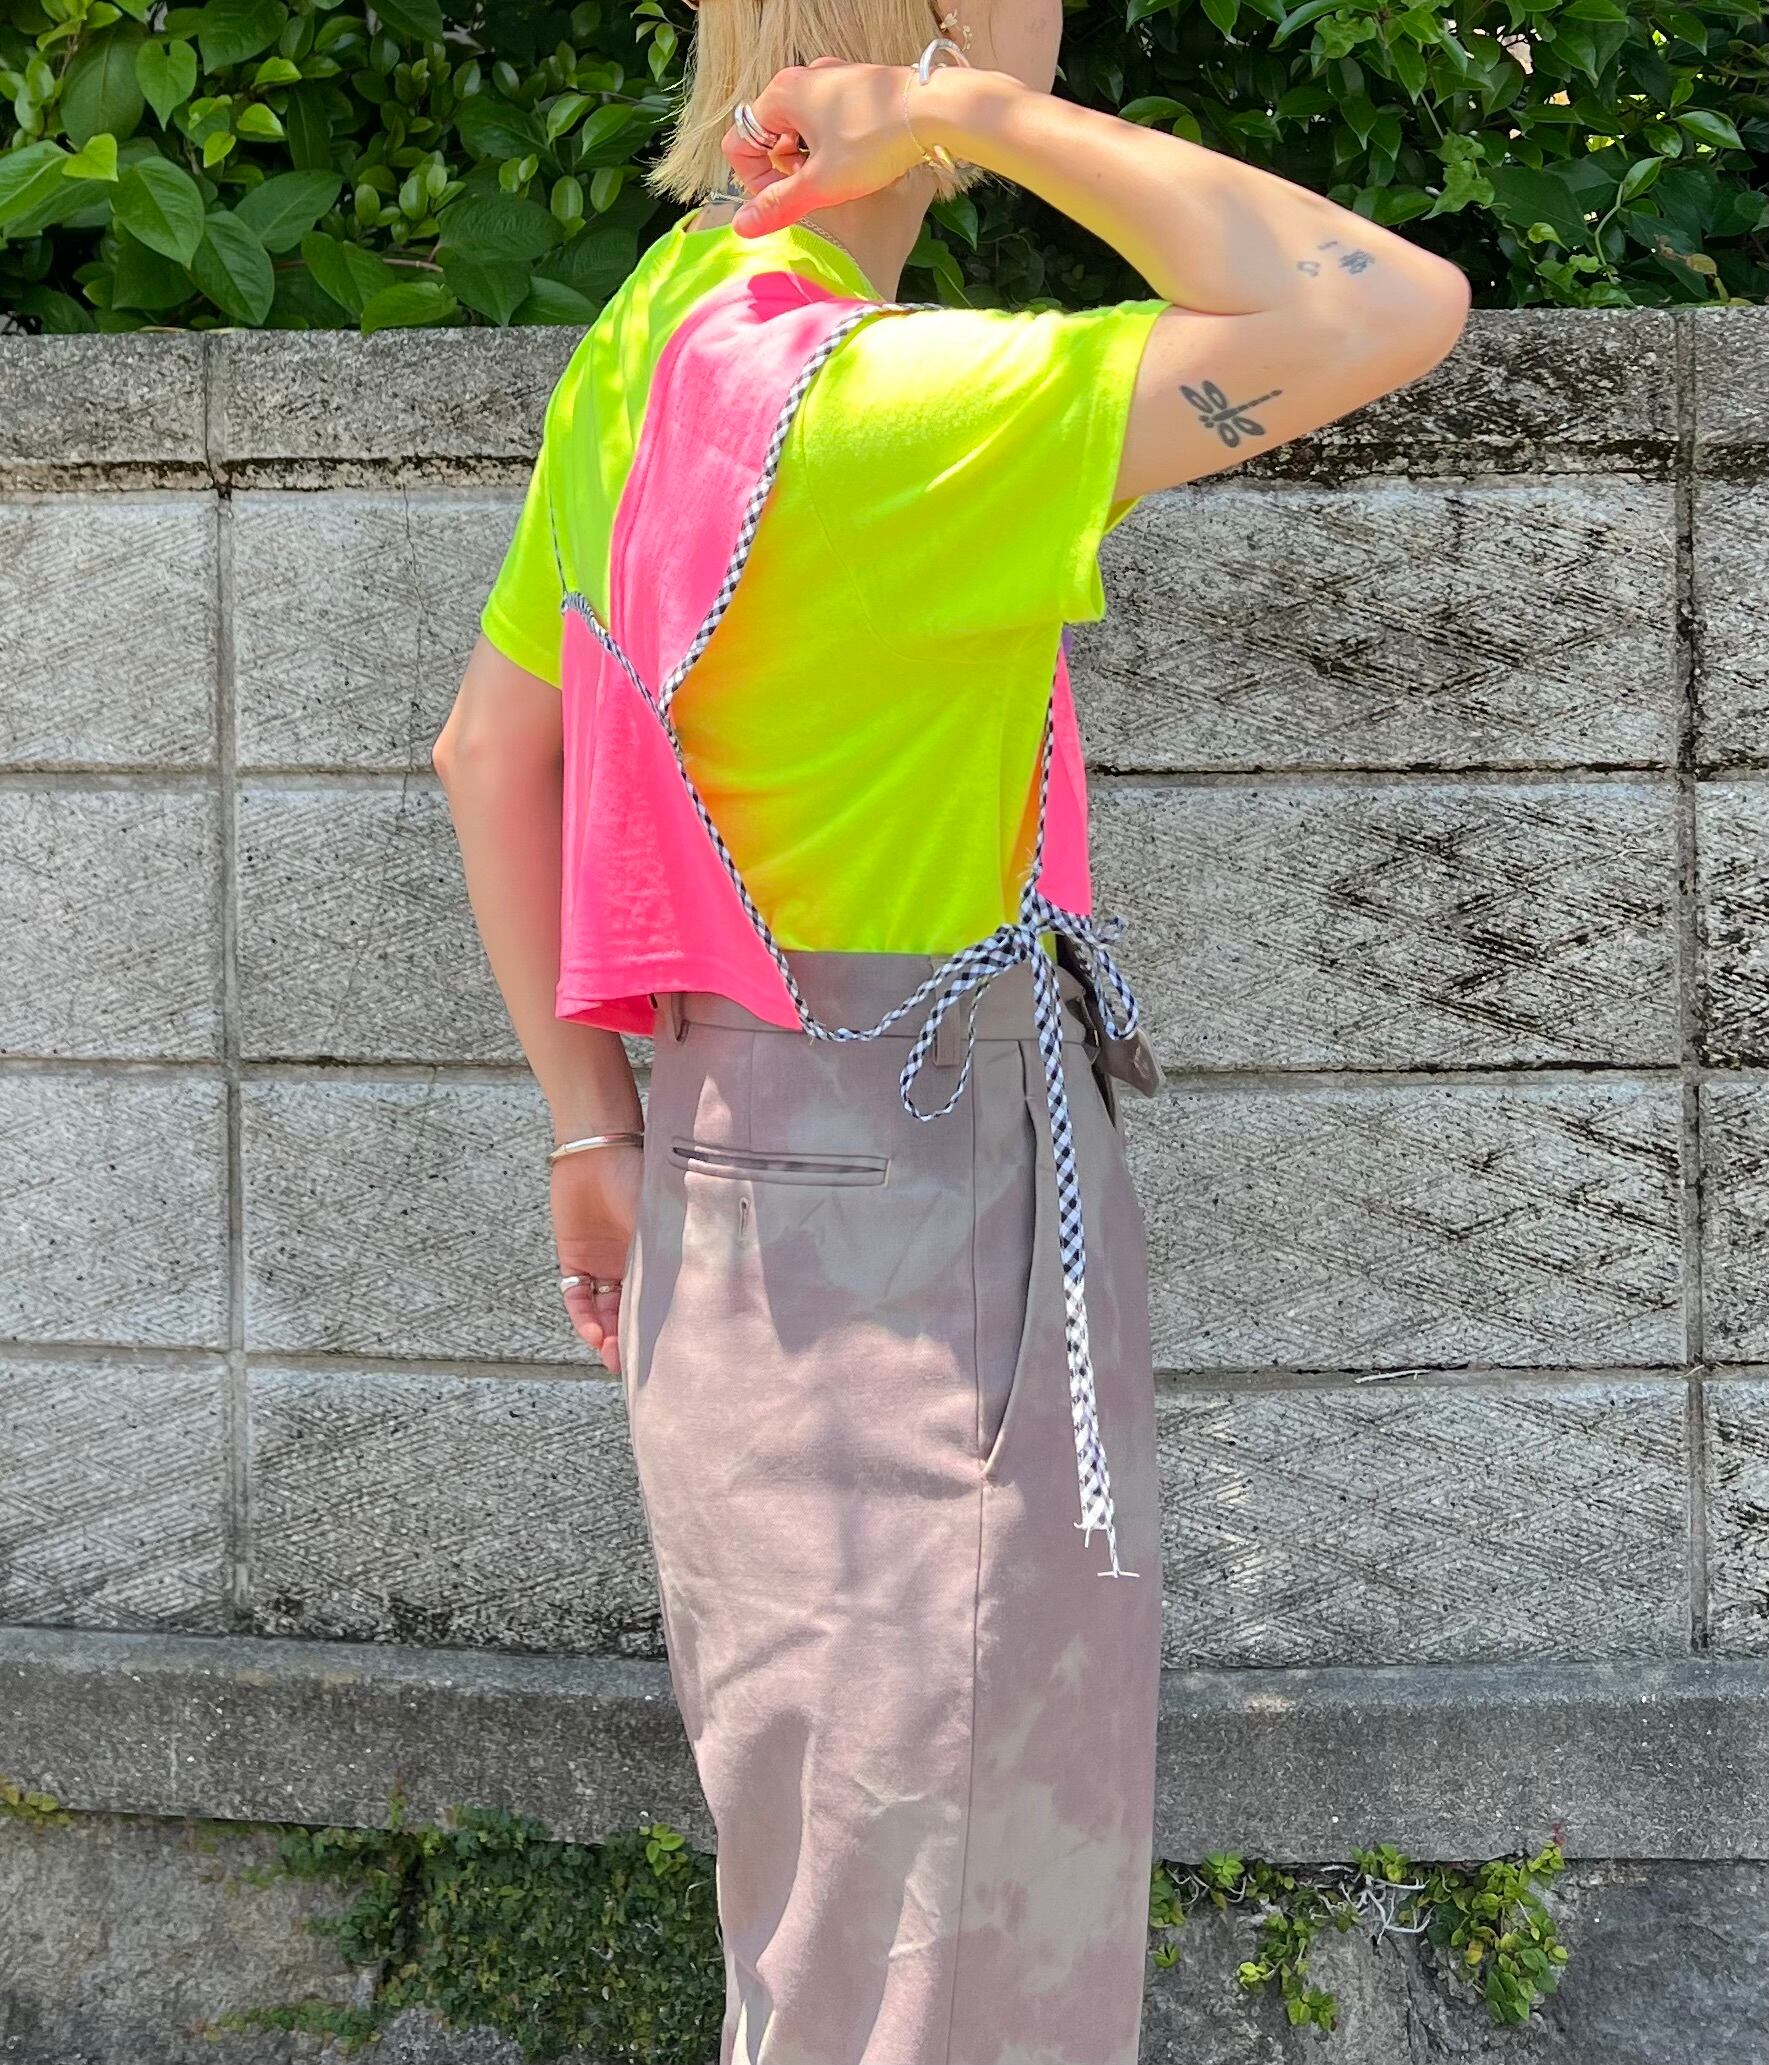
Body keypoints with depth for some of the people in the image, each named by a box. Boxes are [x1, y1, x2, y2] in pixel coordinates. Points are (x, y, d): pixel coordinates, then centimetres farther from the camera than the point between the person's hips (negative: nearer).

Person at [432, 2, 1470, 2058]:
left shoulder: (650, 339, 7)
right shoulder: (869, 400, -22)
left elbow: (488, 750, 12)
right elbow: (1396, 310, -27)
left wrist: (597, 1124, 15)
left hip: (739, 1151, 9)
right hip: (924, 1192, -9)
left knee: (823, 1880, 24)